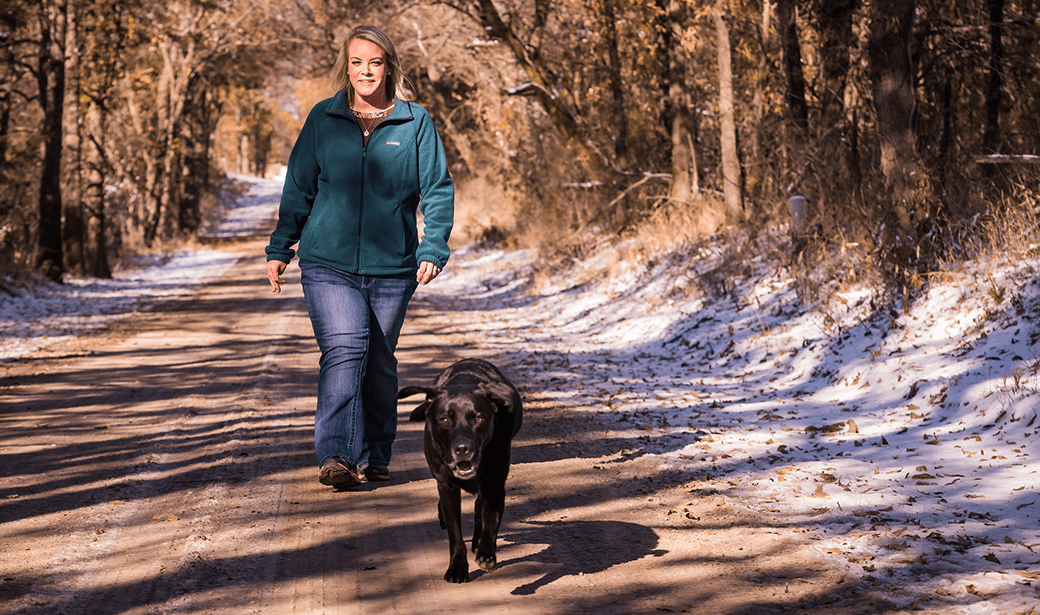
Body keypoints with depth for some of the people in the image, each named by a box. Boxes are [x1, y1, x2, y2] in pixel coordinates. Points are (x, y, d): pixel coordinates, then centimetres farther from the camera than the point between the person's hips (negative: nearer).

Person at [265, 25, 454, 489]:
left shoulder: (415, 122, 3)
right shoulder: (322, 119, 4)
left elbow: (438, 190, 3)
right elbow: (298, 188, 11)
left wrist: (433, 249, -9)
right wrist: (279, 248, 10)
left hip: (391, 268, 1)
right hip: (328, 264, -1)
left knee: (380, 363, 10)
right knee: (344, 350, -19)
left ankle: (374, 457, 24)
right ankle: (336, 456, -25)